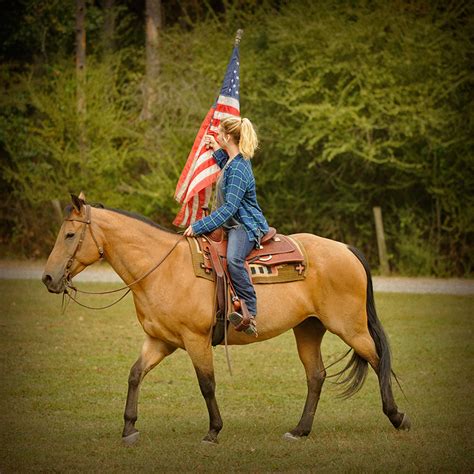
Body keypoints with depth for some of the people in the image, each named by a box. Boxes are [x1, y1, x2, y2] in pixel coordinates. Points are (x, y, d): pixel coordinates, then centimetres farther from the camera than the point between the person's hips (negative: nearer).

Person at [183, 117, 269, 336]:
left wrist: (199, 227, -28)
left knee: (233, 259, -39)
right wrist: (217, 150, 28)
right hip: (232, 225, 12)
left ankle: (250, 314, -43)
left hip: (246, 227, -12)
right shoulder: (236, 161, 10)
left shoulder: (238, 169, -20)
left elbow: (229, 207, -26)